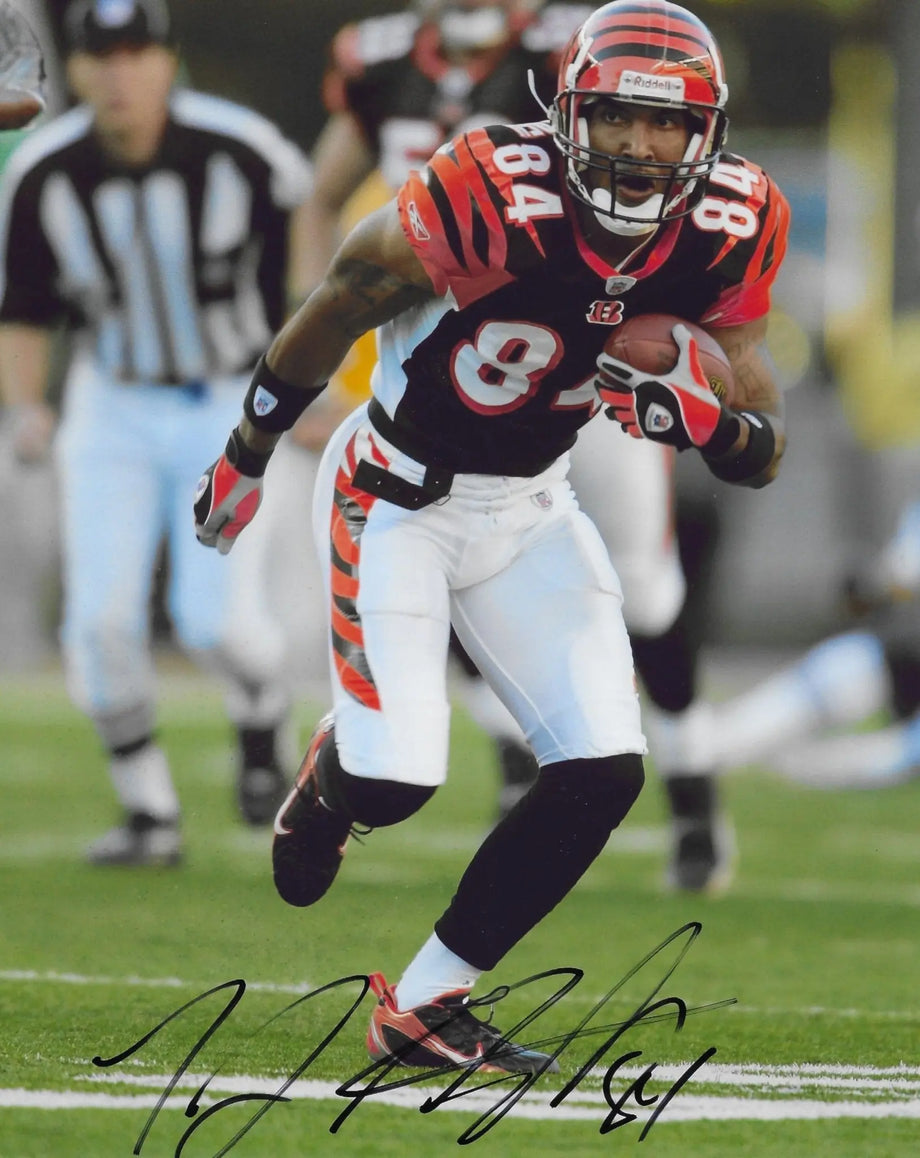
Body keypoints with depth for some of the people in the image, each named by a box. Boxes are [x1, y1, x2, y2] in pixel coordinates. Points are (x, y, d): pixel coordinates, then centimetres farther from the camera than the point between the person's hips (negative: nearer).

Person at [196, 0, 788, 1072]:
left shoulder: (727, 233, -14)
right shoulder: (494, 198, -29)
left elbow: (762, 459, -5)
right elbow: (334, 312, -11)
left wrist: (698, 415, -29)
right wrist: (244, 460, 3)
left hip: (528, 511, 5)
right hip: (397, 497, -5)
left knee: (604, 773, -8)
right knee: (392, 782, -14)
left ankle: (422, 1010, 7)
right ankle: (329, 773, 27)